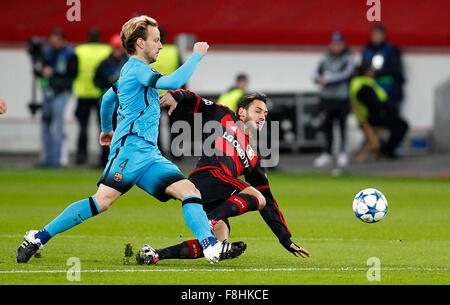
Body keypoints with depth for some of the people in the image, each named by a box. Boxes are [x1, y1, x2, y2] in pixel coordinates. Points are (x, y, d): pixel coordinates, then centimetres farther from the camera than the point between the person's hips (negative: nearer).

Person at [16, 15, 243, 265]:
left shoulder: (130, 71, 26)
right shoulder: (136, 69, -6)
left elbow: (108, 98, 41)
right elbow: (173, 82, -20)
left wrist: (106, 129, 56)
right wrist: (196, 56, -7)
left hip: (149, 155, 10)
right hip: (131, 147, -10)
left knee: (189, 190, -6)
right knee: (103, 200, -21)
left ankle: (211, 247, -18)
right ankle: (39, 237, -15)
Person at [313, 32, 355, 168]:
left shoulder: (348, 60, -2)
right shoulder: (325, 59, 12)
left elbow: (345, 74, -16)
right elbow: (317, 74, 6)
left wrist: (327, 79, -18)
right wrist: (320, 79, -17)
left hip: (342, 98, -4)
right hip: (326, 97, 4)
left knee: (342, 125, -1)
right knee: (327, 126, 7)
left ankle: (343, 152, 10)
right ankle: (327, 154, 14)